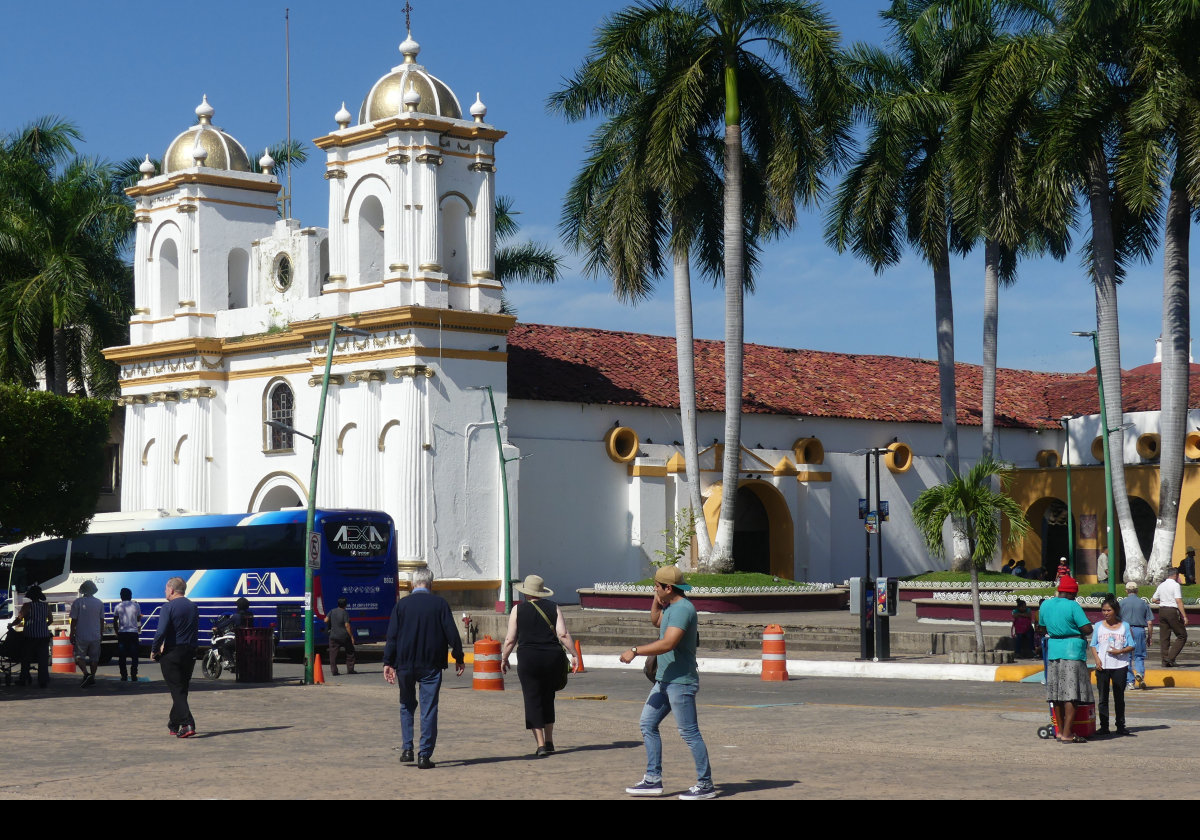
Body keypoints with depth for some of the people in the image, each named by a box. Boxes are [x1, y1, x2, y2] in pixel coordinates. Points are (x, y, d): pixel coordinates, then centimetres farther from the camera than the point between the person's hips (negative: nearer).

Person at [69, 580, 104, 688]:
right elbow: (102, 620, 9)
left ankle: (86, 674, -17)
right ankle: (92, 678, 14)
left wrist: (72, 634, 2)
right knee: (94, 658, 12)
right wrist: (101, 633, 21)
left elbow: (74, 620, -6)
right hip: (95, 636, 3)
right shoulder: (99, 603, 3)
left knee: (79, 656, 3)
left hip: (81, 636, -3)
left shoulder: (77, 602, -8)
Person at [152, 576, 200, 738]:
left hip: (171, 655, -6)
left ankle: (187, 724, -18)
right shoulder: (193, 607, 11)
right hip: (190, 654, 6)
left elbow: (161, 632, -18)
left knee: (176, 691, -5)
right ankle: (173, 725, 25)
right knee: (182, 690, 15)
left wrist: (154, 650, -4)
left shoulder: (168, 607, -10)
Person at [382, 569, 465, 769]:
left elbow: (392, 636, -2)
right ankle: (425, 755, -2)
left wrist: (388, 662, 0)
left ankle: (407, 749, 11)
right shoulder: (440, 604, -3)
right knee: (429, 709, 2)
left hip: (405, 664, 1)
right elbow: (452, 633, -3)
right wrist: (459, 659, 8)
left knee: (407, 706, 18)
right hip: (431, 665, -1)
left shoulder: (402, 604, 0)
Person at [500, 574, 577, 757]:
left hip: (529, 658, -3)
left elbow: (510, 639, -1)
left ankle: (541, 745, -6)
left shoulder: (518, 609, -1)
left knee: (533, 701, 2)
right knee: (548, 699, 18)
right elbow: (563, 634, -4)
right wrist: (574, 654, 2)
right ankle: (549, 742, 21)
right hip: (553, 658, 3)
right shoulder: (553, 608, 4)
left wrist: (504, 659, 11)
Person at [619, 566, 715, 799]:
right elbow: (656, 620, 35)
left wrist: (635, 651, -21)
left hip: (681, 681, -11)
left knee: (689, 733, -6)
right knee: (648, 724, 11)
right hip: (665, 679, 11)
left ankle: (705, 785, 1)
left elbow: (668, 643, -29)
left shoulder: (682, 609, -19)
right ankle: (653, 780, 14)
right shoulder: (671, 606, 13)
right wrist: (657, 599, 17)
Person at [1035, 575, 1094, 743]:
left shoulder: (1045, 605, 7)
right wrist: (1077, 628, 6)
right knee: (1071, 694, -5)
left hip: (1053, 650, 7)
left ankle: (1060, 731, 22)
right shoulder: (1072, 606, -12)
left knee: (1057, 692, 14)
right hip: (1072, 652, -7)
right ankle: (1067, 734, -8)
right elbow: (1088, 629, -14)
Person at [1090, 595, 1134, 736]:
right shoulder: (1098, 626, 6)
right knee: (1103, 698, 3)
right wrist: (1097, 659, -9)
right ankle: (1104, 726, 7)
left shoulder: (1124, 626, 4)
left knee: (1119, 697, 5)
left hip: (1119, 666, -1)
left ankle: (1120, 726, 12)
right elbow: (1093, 646, 7)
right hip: (1102, 666, 1)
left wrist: (1120, 651, -15)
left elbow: (1131, 646, 3)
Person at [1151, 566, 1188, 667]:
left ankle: (1165, 661, 8)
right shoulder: (1175, 585, -9)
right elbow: (1179, 601, -16)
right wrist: (1184, 616, -16)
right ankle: (1170, 657, -9)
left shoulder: (1161, 585, 12)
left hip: (1162, 610, 7)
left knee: (1164, 637, 9)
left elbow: (1153, 600, 17)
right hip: (1173, 611, -7)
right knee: (1182, 636, 2)